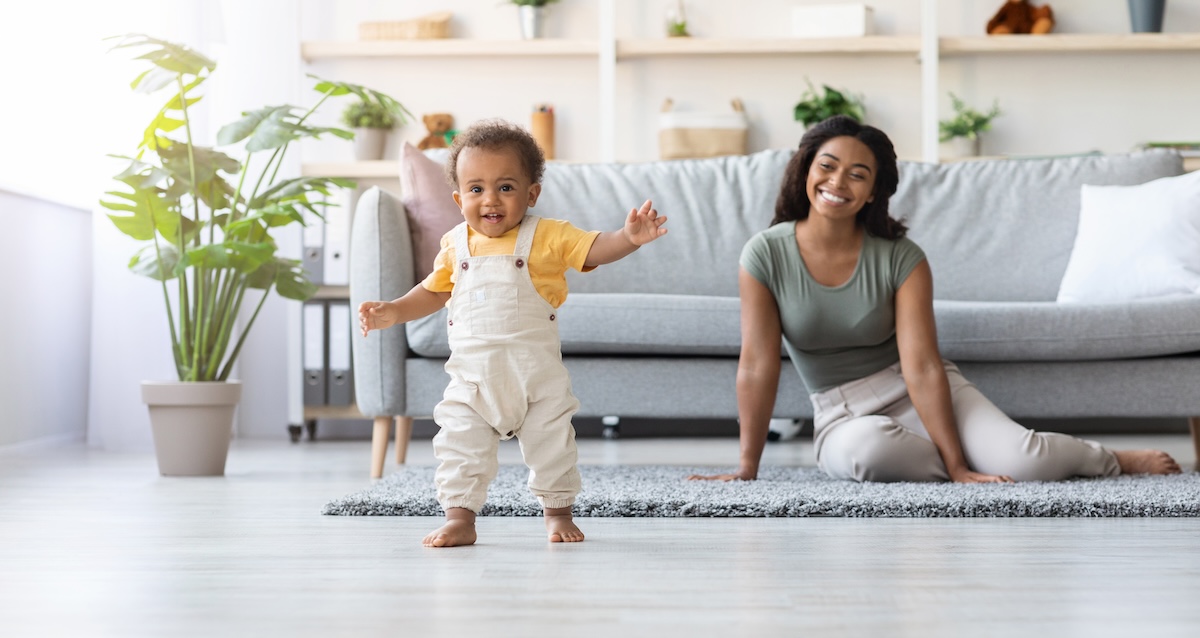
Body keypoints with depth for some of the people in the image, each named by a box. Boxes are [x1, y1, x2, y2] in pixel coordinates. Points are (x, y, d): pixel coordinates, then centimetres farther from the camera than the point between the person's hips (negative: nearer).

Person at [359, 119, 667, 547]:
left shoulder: (547, 237, -7)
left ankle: (558, 512, 27)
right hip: (471, 372, 2)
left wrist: (629, 236, -32)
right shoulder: (455, 246, 4)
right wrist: (393, 312, 5)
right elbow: (434, 291, 17)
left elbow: (595, 249, -13)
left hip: (535, 369, -2)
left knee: (551, 440, 8)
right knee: (460, 442, -2)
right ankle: (460, 519, 8)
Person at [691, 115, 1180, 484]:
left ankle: (1112, 459, 10)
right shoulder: (765, 255, -10)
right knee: (868, 449, -38)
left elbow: (921, 367, -17)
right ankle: (990, 467, -11)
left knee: (1021, 461, -25)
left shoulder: (900, 258, -10)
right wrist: (746, 469, -13)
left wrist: (959, 466, -23)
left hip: (919, 395, 0)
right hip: (843, 417, 0)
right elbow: (758, 366, -12)